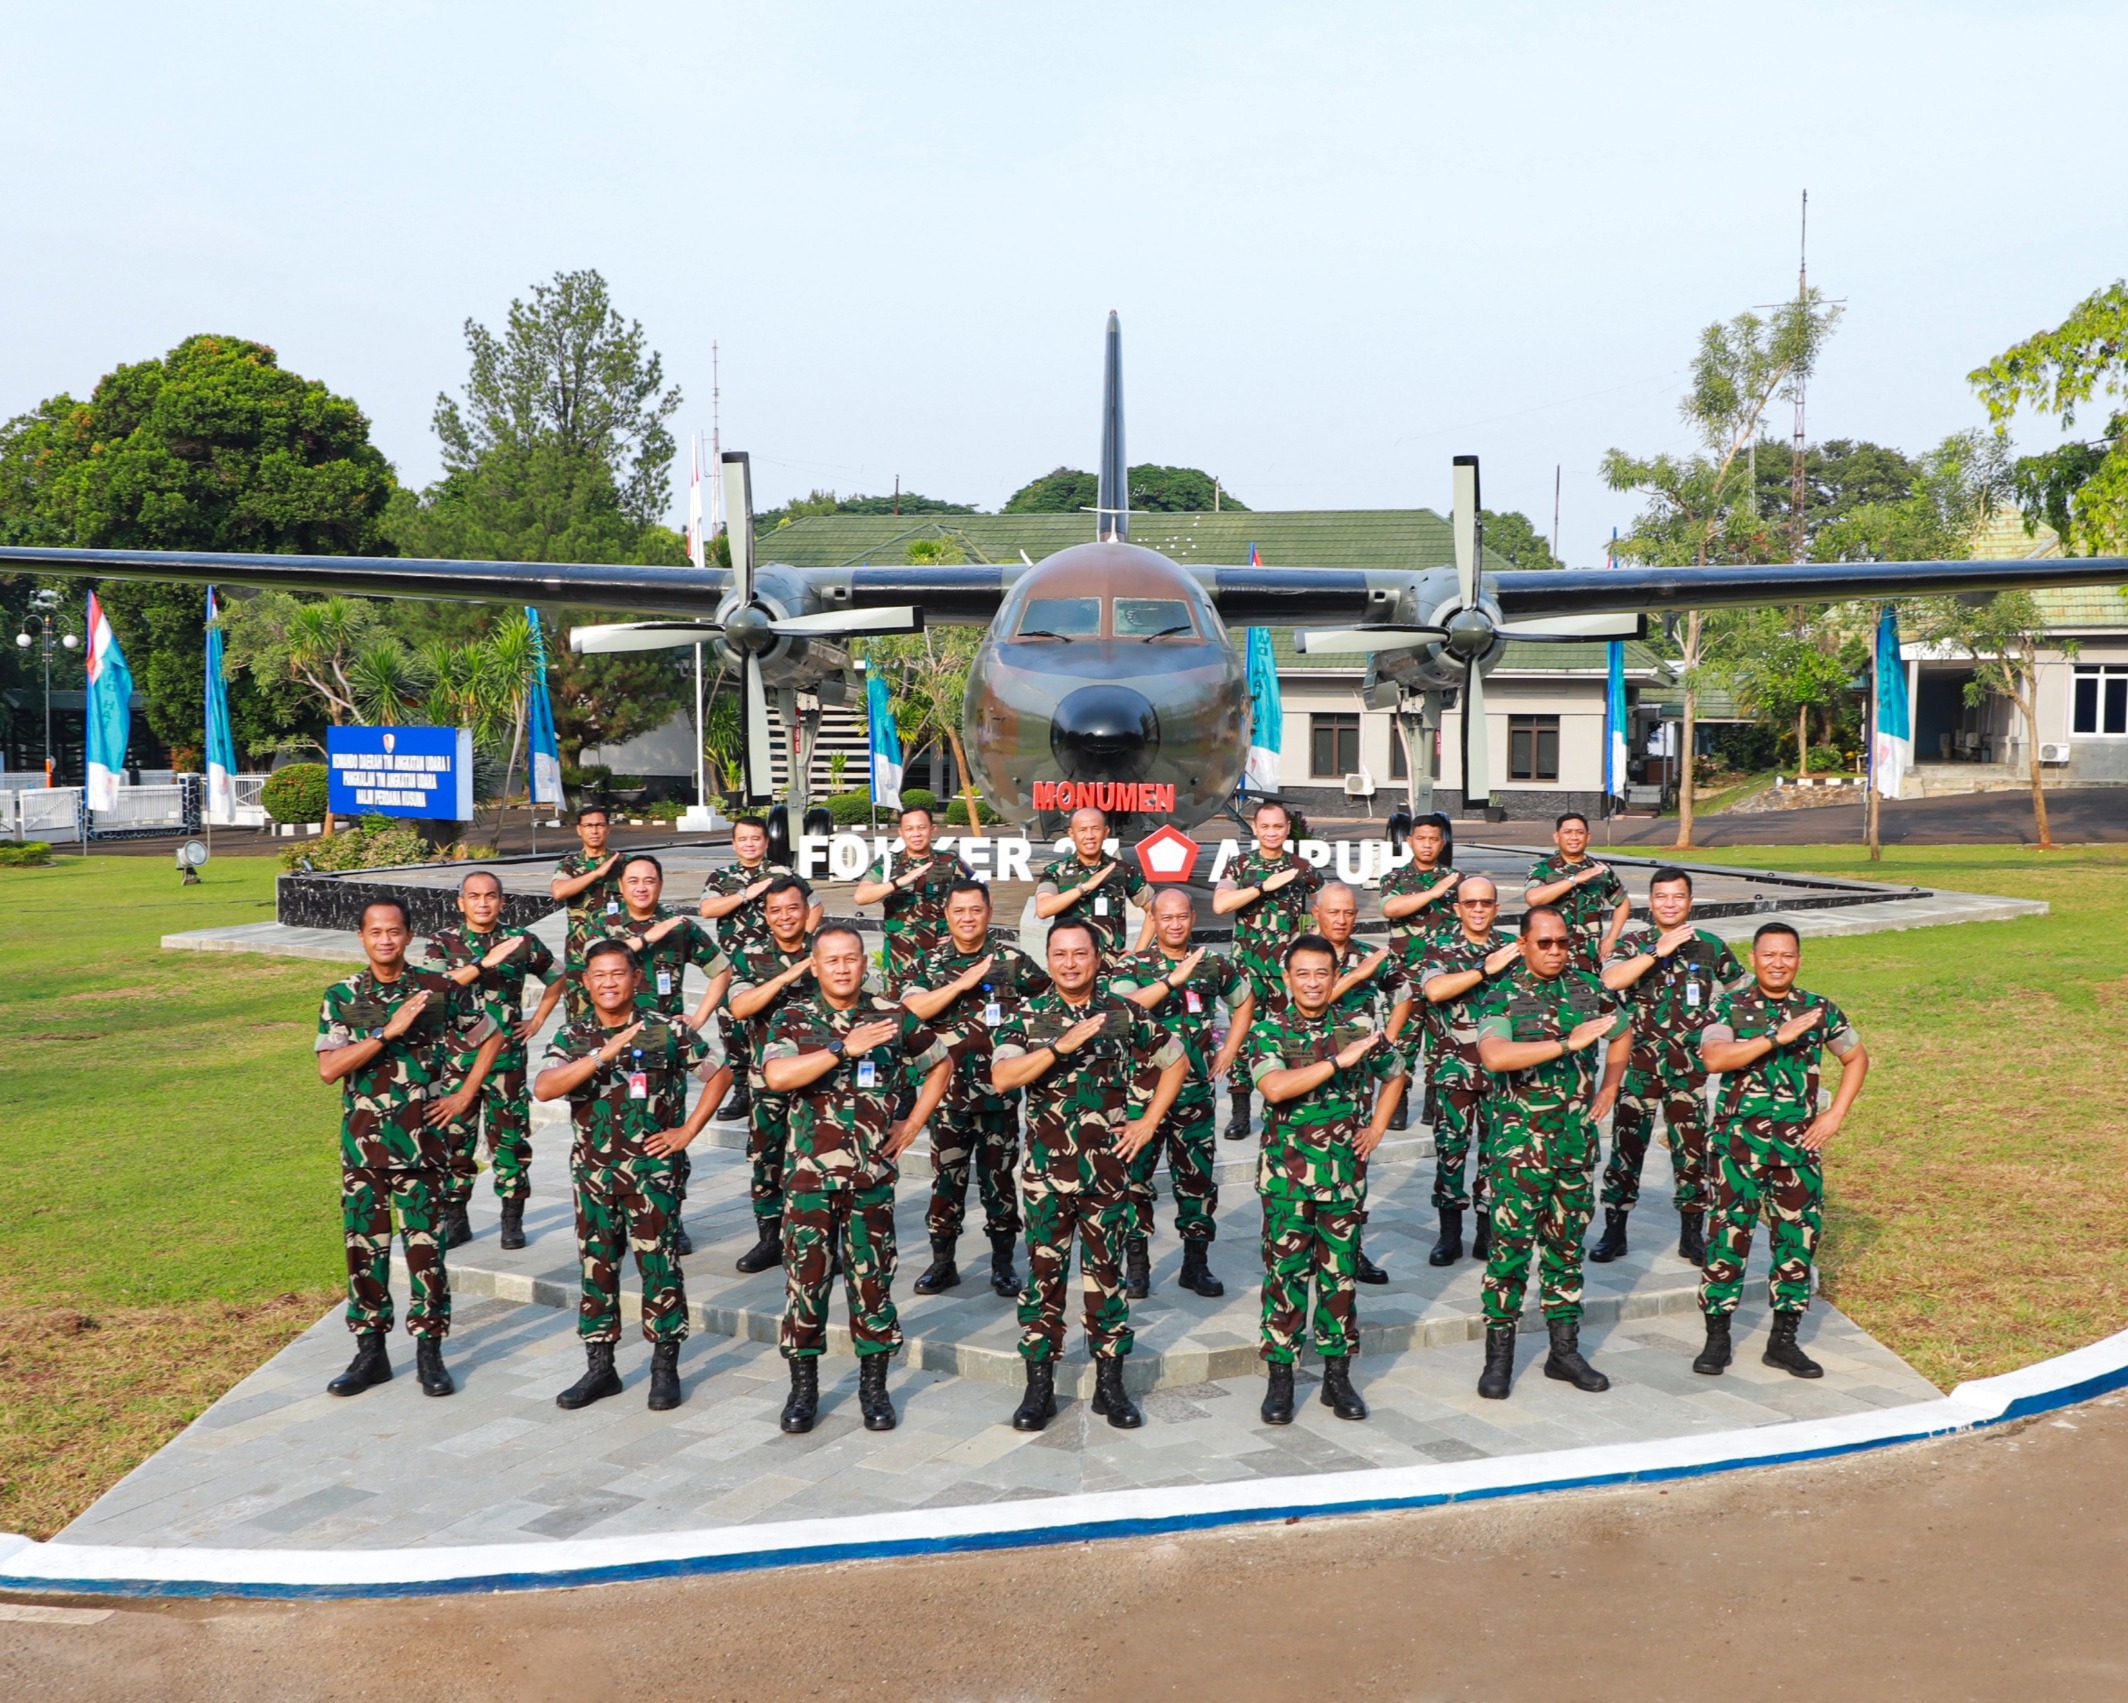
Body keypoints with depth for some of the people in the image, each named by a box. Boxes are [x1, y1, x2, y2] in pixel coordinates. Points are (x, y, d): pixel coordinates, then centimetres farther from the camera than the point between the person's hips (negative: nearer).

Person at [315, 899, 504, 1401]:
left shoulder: (439, 991, -1)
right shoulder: (341, 996, 1)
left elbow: (492, 1039, 11)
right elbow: (328, 1068, -10)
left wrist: (464, 1095, 3)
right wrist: (388, 1031, -19)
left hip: (422, 1141, -1)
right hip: (362, 1141, 2)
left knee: (425, 1246, 0)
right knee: (364, 1246, 7)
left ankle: (430, 1352, 11)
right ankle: (370, 1350, 19)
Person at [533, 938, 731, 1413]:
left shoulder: (667, 1030, -4)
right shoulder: (573, 1036, 2)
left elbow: (720, 1073, 4)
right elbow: (543, 1088, -14)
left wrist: (688, 1130, -1)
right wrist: (601, 1055, -24)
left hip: (652, 1168, -3)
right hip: (593, 1171, 3)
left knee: (659, 1265, -1)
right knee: (596, 1266, 10)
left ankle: (665, 1368, 11)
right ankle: (599, 1367, 21)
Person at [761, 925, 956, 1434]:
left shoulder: (893, 1017, 3)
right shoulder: (793, 1018, 0)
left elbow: (941, 1064, 16)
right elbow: (777, 1075, -19)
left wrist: (912, 1126, 8)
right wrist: (845, 1047, -23)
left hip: (873, 1172, 1)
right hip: (810, 1172, -1)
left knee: (872, 1276, 6)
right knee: (806, 1274, 3)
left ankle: (874, 1386, 19)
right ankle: (803, 1386, 16)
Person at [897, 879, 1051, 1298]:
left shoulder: (1011, 958, 0)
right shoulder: (932, 963, 3)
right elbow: (910, 1009, -12)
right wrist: (962, 983, -17)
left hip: (1000, 1089, -1)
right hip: (948, 1089, 1)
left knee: (998, 1176, 7)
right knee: (947, 1176, 6)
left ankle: (1003, 1262, 17)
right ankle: (942, 1261, 17)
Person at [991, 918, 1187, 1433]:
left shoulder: (1124, 1014, 3)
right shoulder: (1028, 1017, -1)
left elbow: (1175, 1061, 15)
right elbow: (1001, 1077, -17)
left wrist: (1149, 1122, 8)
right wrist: (1062, 1045, -25)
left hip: (1108, 1168, 1)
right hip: (1046, 1169, -1)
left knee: (1107, 1273, 8)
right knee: (1044, 1272, 4)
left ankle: (1110, 1384, 18)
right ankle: (1040, 1386, 13)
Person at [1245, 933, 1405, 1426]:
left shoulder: (1358, 1029, 4)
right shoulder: (1268, 1030, -4)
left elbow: (1394, 1075, 22)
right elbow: (1274, 1088, -22)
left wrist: (1377, 1128, 11)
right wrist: (1339, 1061, -24)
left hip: (1343, 1175, 2)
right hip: (1286, 1175, -2)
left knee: (1340, 1273, 8)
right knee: (1285, 1273, 1)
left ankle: (1337, 1375, 18)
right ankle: (1280, 1377, 11)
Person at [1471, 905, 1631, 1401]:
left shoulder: (1589, 989, 7)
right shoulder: (1503, 997, -8)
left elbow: (1623, 1032, 28)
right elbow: (1494, 1055, -28)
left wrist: (1609, 1088, 19)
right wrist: (1568, 1043, -30)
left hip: (1577, 1137, 5)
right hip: (1520, 1141, -5)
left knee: (1567, 1244, 12)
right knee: (1511, 1244, -5)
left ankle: (1564, 1350, 21)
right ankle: (1498, 1356, 3)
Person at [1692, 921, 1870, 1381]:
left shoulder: (1820, 1010, 6)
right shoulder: (1728, 1007, -3)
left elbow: (1856, 1057, 18)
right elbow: (1714, 1057, -20)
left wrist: (1836, 1114, 7)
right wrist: (1777, 1037, -24)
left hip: (1799, 1145, 3)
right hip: (1737, 1144, -3)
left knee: (1798, 1239, 7)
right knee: (1729, 1235, -2)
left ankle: (1784, 1339, 19)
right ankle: (1718, 1338, 10)